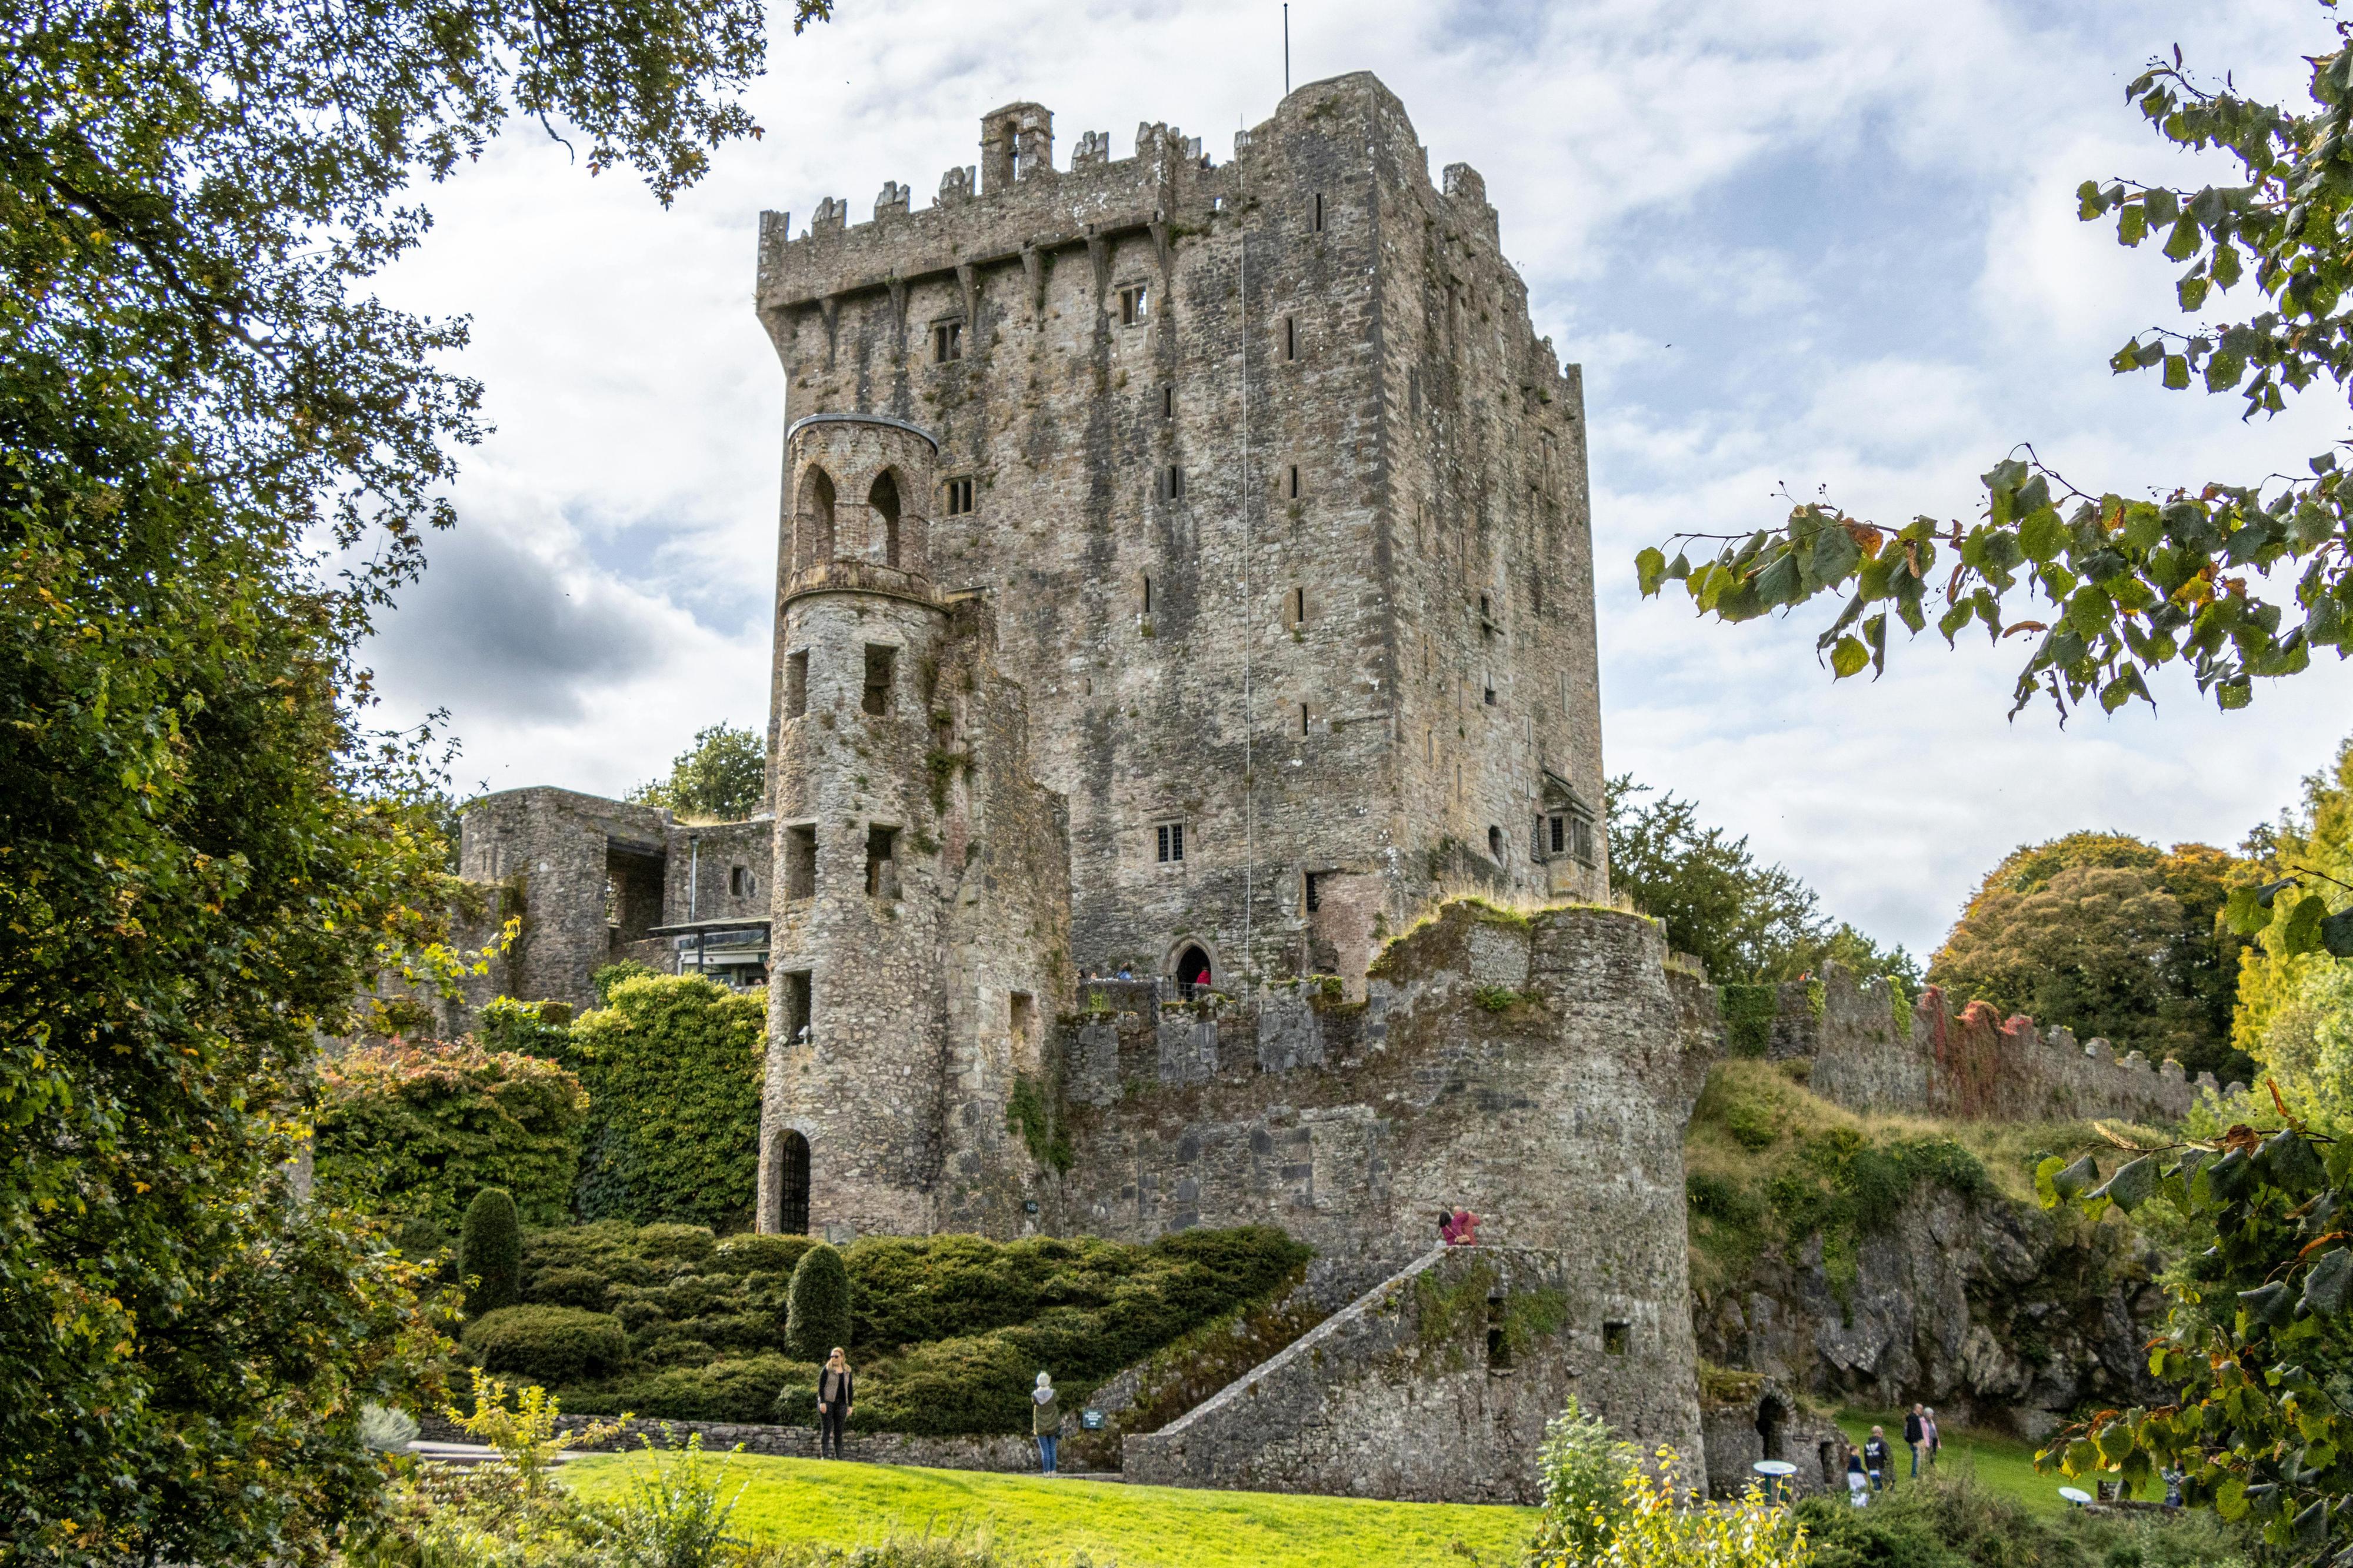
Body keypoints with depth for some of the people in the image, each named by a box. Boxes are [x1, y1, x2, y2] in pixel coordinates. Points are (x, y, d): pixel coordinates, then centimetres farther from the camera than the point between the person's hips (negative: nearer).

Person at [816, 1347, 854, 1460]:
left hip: (841, 1404, 4)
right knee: (826, 1429, -4)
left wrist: (850, 1406, 8)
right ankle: (824, 1455, -5)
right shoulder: (826, 1370, -2)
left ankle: (839, 1456, 5)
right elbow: (821, 1386, -6)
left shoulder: (847, 1372, 11)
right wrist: (822, 1402, -15)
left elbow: (850, 1389, 13)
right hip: (827, 1403, -4)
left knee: (839, 1431, 4)